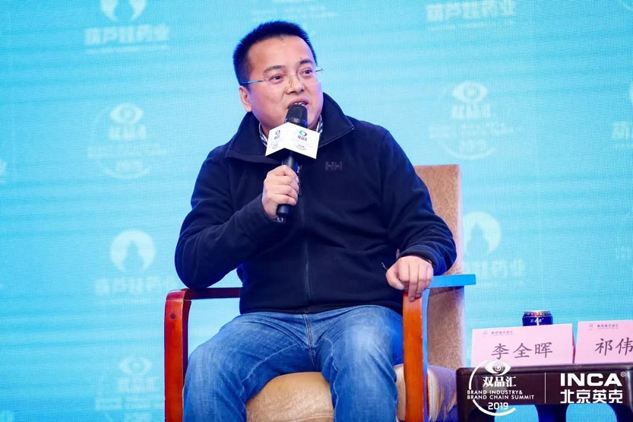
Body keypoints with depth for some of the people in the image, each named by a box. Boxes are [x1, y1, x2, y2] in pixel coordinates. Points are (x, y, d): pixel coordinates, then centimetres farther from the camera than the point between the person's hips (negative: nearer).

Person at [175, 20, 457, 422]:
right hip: (269, 320, 1)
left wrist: (420, 257, -13)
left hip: (361, 311, 0)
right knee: (205, 369, -33)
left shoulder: (371, 145, 12)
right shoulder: (225, 166, 13)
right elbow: (191, 266, 2)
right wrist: (261, 211, -13)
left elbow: (431, 230, 12)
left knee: (363, 356, -38)